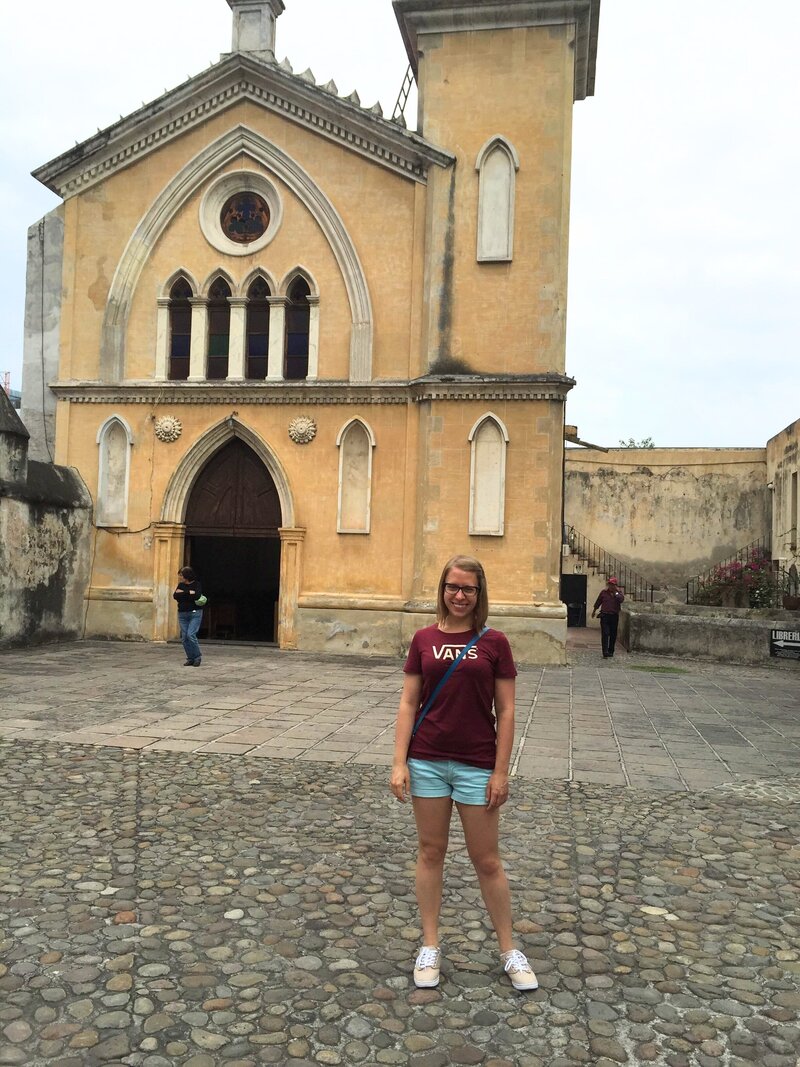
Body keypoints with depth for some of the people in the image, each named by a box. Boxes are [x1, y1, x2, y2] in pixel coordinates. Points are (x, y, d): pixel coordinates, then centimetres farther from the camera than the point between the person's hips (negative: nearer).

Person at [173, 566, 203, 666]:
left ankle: (198, 656, 1)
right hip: (182, 614, 5)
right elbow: (175, 596, -3)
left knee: (190, 635, -15)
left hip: (195, 613, -5)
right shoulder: (181, 585, 10)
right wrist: (189, 593, -13)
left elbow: (197, 595, -20)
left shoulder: (197, 584, -4)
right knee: (184, 637, 2)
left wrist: (183, 593, -11)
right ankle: (191, 658, 12)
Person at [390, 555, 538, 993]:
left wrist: (501, 771, -6)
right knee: (430, 852, 12)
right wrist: (399, 762, -4)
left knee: (487, 861, 9)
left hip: (476, 765, -1)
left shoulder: (494, 643, -4)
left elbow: (505, 712, -3)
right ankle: (430, 946, 27)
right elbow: (408, 703, 1)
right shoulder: (424, 639, 0)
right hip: (427, 762, 2)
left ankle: (509, 950, 26)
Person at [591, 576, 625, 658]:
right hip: (605, 615, -1)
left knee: (613, 635, 7)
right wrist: (594, 611, 24)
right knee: (605, 634, -10)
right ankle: (605, 653, -14)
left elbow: (621, 599, -19)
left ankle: (611, 651, 21)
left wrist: (615, 592, -17)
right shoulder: (603, 592, 3)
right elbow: (598, 602, 16)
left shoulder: (619, 592, 3)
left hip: (614, 616, 1)